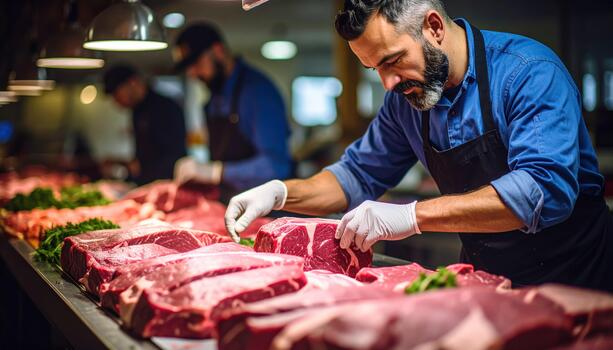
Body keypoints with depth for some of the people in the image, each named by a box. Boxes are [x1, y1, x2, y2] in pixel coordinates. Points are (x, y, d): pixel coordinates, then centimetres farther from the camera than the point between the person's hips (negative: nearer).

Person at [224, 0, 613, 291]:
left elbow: (546, 189, -36)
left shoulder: (529, 71, -23)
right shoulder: (406, 97, -3)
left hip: (570, 273, -5)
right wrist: (281, 192, -11)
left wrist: (413, 216, -40)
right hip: (485, 277, 5)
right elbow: (360, 175, 7)